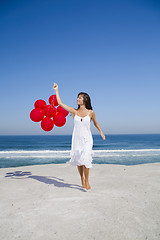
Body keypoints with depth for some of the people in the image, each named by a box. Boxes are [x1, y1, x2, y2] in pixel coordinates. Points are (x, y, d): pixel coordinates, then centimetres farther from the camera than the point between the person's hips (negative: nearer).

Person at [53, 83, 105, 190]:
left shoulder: (91, 112, -1)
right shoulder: (74, 111, 2)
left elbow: (95, 123, 17)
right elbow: (60, 103, 1)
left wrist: (101, 132, 16)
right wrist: (56, 90, 3)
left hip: (87, 139, -2)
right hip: (77, 139, 2)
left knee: (85, 159, -15)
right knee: (78, 160, 5)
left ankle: (87, 181, 4)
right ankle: (82, 180, 25)